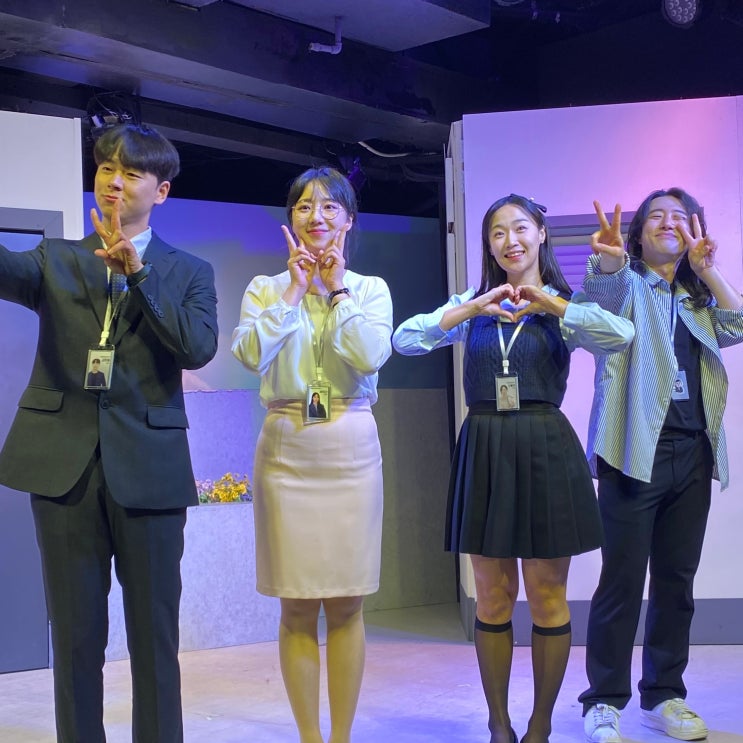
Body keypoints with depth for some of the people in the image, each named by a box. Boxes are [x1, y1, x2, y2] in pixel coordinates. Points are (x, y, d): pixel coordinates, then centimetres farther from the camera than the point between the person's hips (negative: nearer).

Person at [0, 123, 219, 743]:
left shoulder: (188, 272, 10)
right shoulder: (56, 260, 13)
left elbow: (200, 347, -7)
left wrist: (136, 271, -11)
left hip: (147, 467, -1)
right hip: (65, 463, 1)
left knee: (154, 633, 4)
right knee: (75, 634, 7)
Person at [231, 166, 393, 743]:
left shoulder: (371, 289, 7)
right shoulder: (266, 288, 8)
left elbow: (372, 356, -11)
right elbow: (250, 353, -11)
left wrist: (336, 290, -5)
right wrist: (294, 290, -7)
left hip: (351, 449, 0)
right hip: (286, 447, 0)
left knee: (347, 605, 3)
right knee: (298, 607, 3)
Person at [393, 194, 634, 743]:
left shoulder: (564, 309, 4)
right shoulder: (472, 306, 10)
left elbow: (622, 335, -17)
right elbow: (405, 340, -5)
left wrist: (550, 302, -20)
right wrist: (471, 309, -15)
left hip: (546, 450, -2)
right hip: (484, 450, 2)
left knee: (547, 597, 5)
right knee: (492, 600, 7)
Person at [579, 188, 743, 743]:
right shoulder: (628, 285, 6)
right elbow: (606, 290, -18)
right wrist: (608, 258, -41)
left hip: (693, 453, 5)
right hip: (637, 449, -5)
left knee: (676, 580, 9)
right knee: (623, 580, -6)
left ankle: (663, 695, 20)